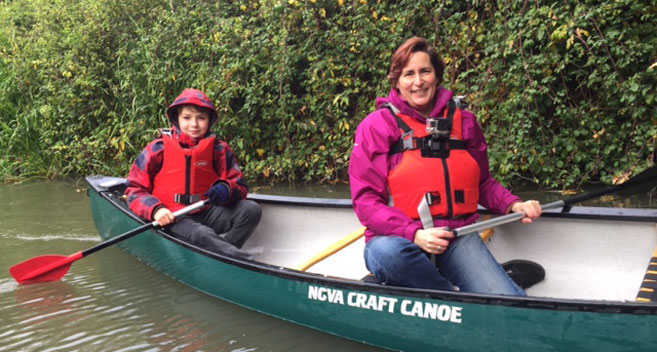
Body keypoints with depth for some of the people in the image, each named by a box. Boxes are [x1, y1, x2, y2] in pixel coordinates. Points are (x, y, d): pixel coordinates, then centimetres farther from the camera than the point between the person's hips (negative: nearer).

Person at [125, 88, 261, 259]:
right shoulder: (158, 149, 1)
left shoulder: (219, 149, 6)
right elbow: (134, 189, 3)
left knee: (251, 209, -20)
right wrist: (155, 209, -18)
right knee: (202, 235, -36)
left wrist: (227, 189, -21)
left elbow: (240, 185, 5)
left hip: (207, 213, 4)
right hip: (173, 218, -4)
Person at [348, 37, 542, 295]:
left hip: (457, 238, 3)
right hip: (397, 238, -2)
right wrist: (415, 234, -22)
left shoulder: (463, 121, 11)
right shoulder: (376, 126, -2)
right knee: (389, 253, -40)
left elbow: (483, 182, 21)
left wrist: (512, 205, 0)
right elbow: (365, 200, -8)